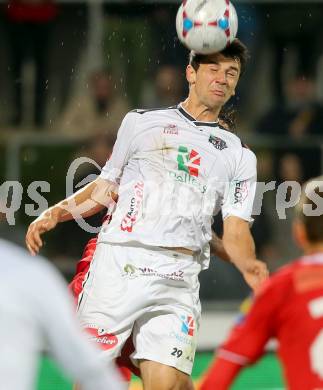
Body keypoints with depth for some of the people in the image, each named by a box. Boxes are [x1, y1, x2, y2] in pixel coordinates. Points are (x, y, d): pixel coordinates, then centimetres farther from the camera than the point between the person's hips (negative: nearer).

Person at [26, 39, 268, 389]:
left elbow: (235, 231, 8)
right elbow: (105, 189, 21)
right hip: (118, 264, 0)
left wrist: (249, 265, -13)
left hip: (178, 279, 0)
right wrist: (55, 212, 5)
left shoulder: (239, 156, 17)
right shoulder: (140, 123, 17)